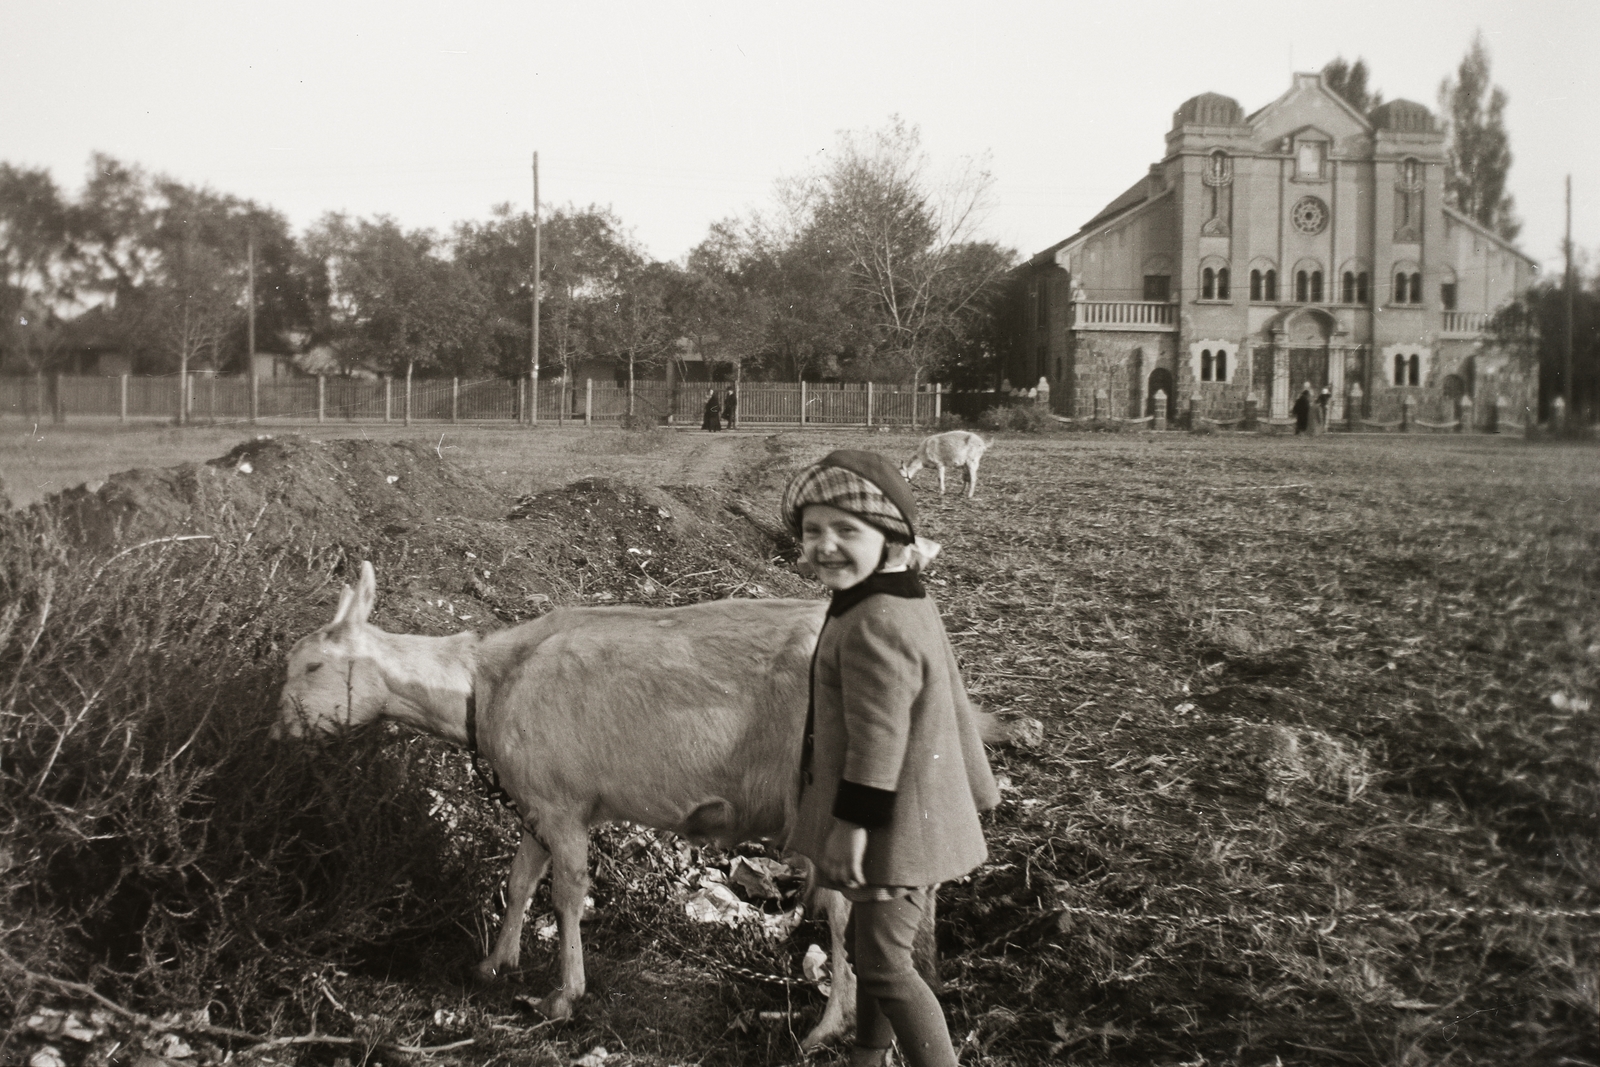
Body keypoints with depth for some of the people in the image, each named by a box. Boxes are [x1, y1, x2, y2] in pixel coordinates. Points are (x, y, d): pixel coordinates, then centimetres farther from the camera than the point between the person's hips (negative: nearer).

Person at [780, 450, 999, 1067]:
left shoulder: (876, 626, -25)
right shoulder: (906, 603, 9)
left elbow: (878, 740, -25)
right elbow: (953, 704, 16)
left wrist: (851, 826, -19)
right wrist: (972, 791, 22)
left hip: (896, 829, -11)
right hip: (924, 815, 11)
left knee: (885, 967, 0)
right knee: (868, 946, 23)